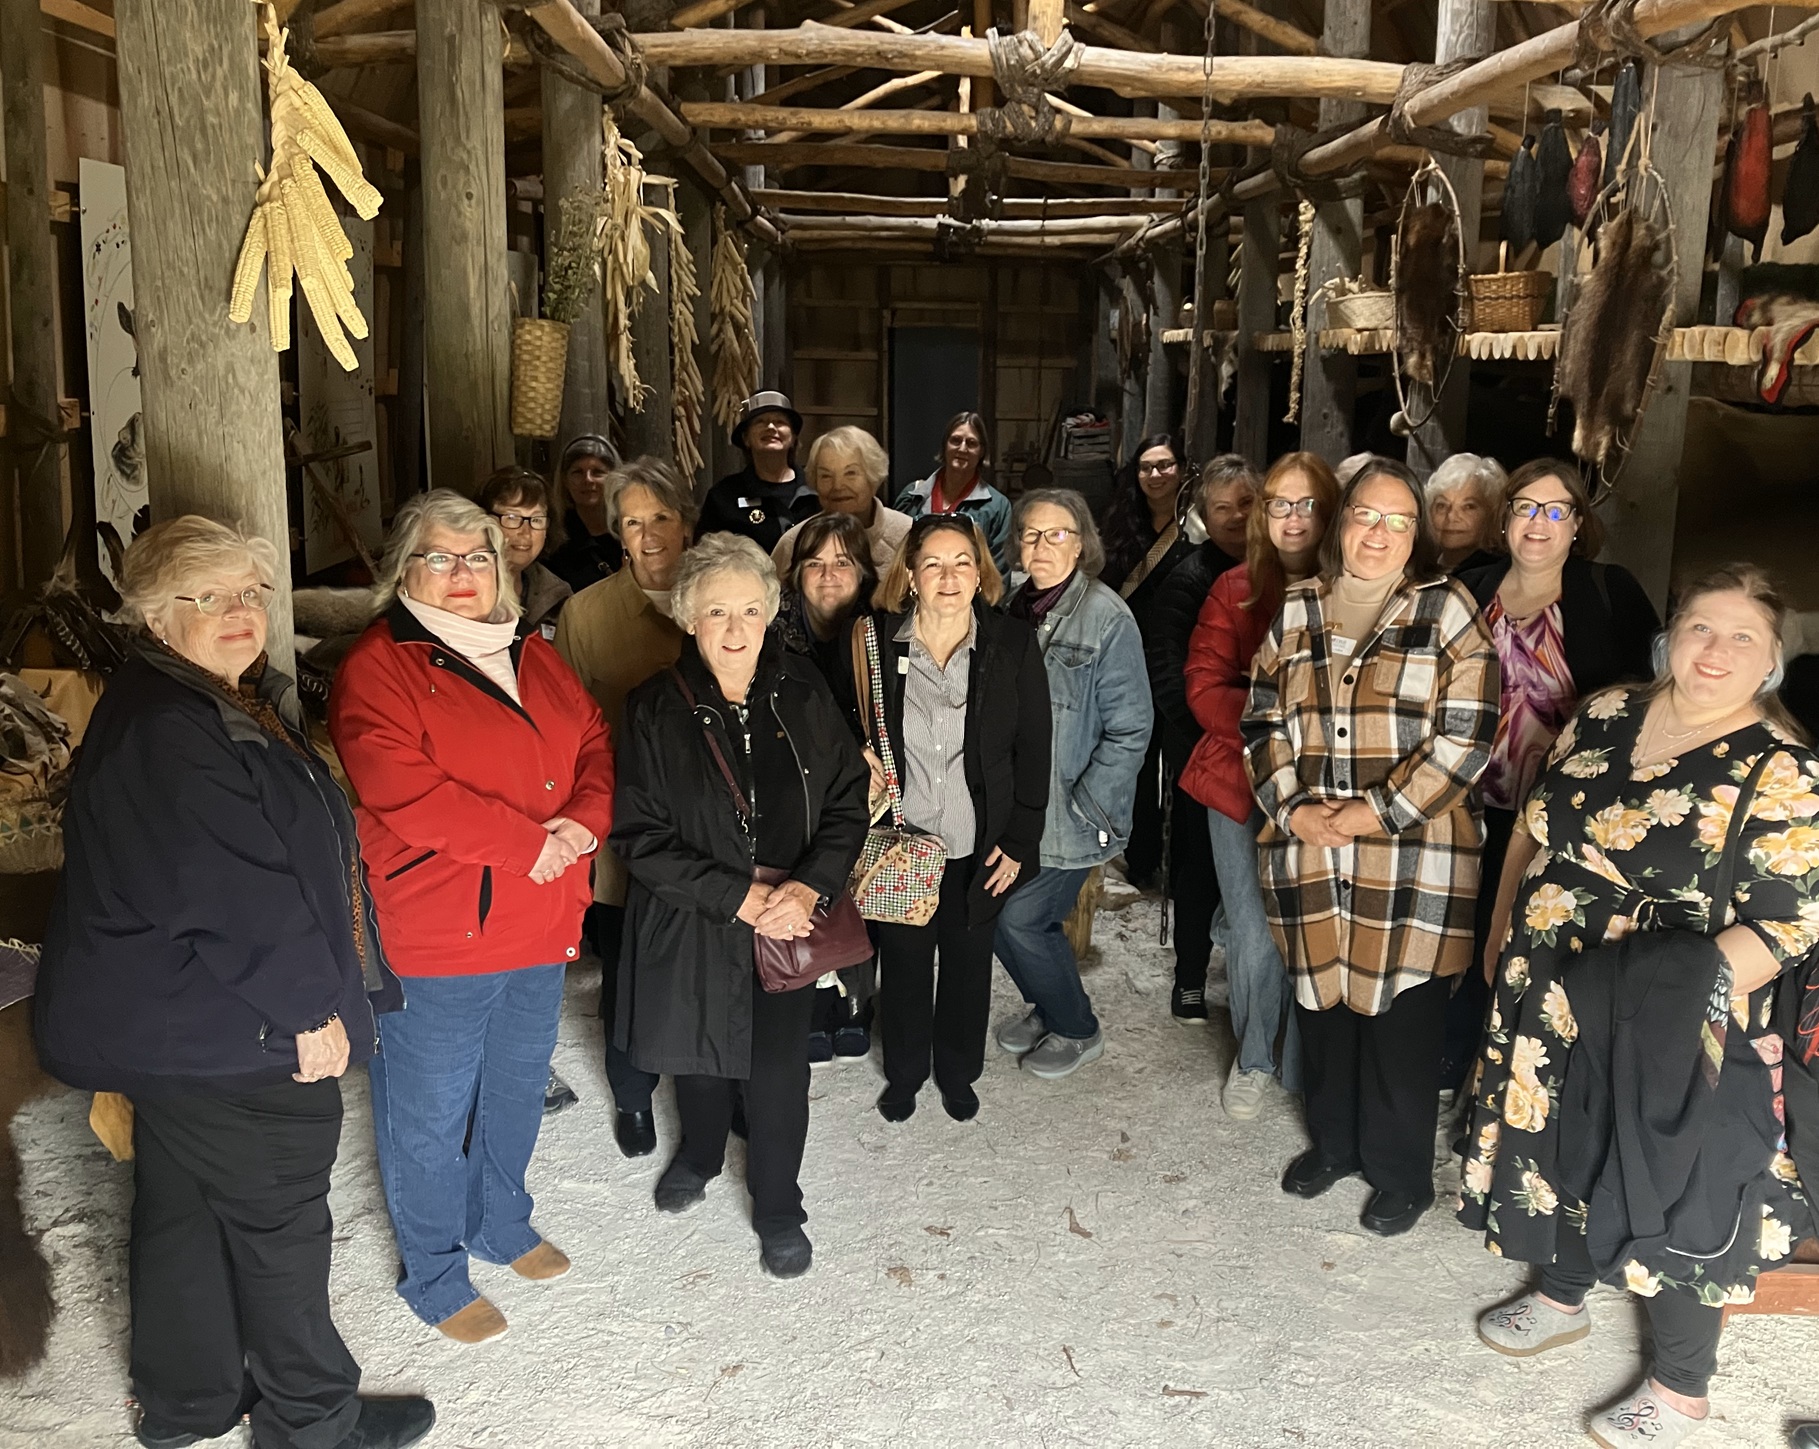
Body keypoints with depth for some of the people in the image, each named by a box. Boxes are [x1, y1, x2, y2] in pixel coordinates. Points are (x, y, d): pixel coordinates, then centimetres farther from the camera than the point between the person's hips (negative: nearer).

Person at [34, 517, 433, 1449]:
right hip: (222, 1037, -11)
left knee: (182, 1209, 21)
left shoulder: (240, 703, 10)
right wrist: (310, 1009, -17)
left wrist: (315, 994, 14)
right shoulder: (166, 734, -24)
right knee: (280, 1217, 5)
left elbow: (298, 848, 16)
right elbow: (237, 897, -26)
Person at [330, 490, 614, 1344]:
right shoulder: (378, 668, -11)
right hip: (434, 931, -7)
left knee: (518, 1089, 22)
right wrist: (528, 841, -21)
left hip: (541, 925, 7)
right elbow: (404, 794, -23)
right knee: (430, 1113, 7)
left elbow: (594, 746, 8)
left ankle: (501, 1222, 44)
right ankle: (434, 1274, 26)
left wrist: (582, 823, -13)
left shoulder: (533, 657, 11)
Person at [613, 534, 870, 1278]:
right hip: (691, 923, 0)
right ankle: (700, 1153, 52)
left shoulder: (801, 695, -6)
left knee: (778, 1066, 5)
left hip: (789, 917, 0)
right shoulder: (656, 709, -12)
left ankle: (778, 1209, 29)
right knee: (699, 1049, 20)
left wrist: (808, 887, -18)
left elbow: (848, 801, -3)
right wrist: (740, 898, -21)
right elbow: (641, 836, -15)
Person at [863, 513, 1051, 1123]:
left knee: (968, 962, 17)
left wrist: (1019, 840, -6)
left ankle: (958, 1073, 41)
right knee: (903, 960, 16)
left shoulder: (1013, 645, -9)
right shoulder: (875, 641, -9)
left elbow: (1033, 751, -4)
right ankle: (904, 1072, 40)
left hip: (979, 846, 0)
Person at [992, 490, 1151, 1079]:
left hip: (1070, 813, -6)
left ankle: (1078, 1031, 20)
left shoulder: (1107, 619, -15)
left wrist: (1084, 809, -17)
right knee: (998, 914, 9)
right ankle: (1047, 1009, 36)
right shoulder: (1018, 609, 6)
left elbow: (1129, 730, -16)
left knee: (1021, 917, -5)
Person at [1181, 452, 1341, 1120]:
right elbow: (1206, 687, -2)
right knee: (1258, 940, -1)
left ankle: (1304, 1071, 25)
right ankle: (1253, 1060, 27)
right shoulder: (1235, 589, 3)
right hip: (1241, 786, 1)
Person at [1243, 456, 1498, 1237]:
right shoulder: (1296, 610, 9)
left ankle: (1400, 1173, 25)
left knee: (1400, 1017, 5)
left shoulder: (1445, 608, -2)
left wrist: (1380, 811, -13)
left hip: (1412, 860, -3)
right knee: (1321, 1001, 15)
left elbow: (1465, 734, -8)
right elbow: (1263, 722, 9)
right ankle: (1333, 1141, 37)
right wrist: (1292, 809, -5)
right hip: (1308, 855, 4)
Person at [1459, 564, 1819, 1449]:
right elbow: (1534, 828, 11)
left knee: (1670, 1194, 5)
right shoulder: (1604, 716, 1)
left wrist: (1696, 986, -28)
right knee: (1565, 1153, 21)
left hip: (1667, 1039, -5)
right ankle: (1561, 1297, 47)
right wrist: (1502, 930, 13)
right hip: (1552, 1007, 6)